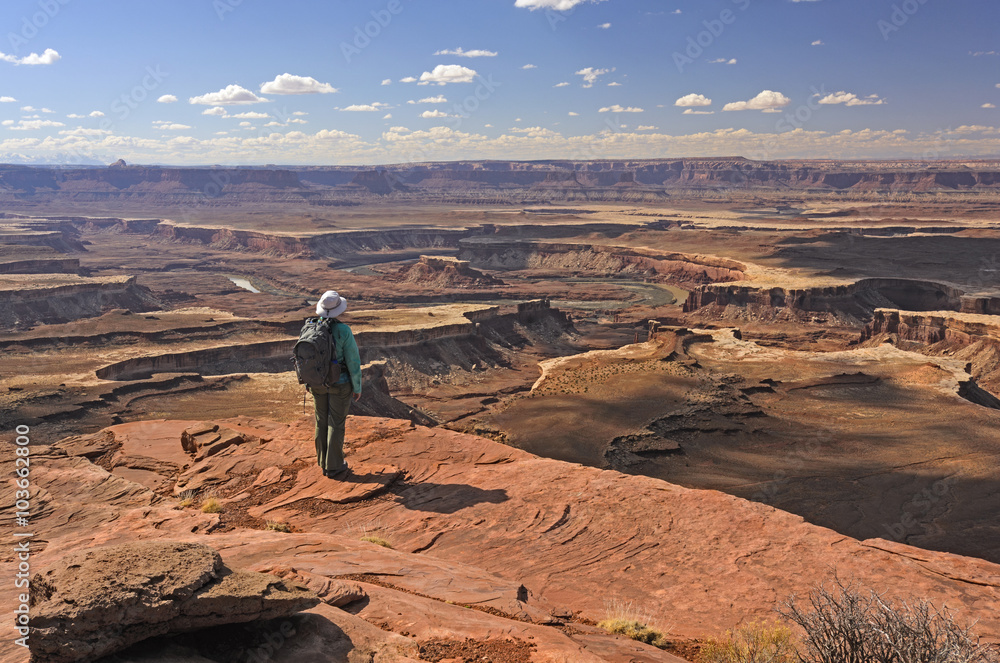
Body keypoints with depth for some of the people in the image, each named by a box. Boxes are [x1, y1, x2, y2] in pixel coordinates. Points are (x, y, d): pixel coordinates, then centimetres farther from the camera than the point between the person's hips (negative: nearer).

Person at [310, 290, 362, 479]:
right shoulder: (344, 331, -21)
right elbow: (353, 361, -17)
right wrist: (358, 387, -4)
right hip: (340, 384, -4)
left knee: (322, 422, 17)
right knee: (336, 424, 6)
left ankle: (324, 462, 28)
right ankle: (334, 467, 15)